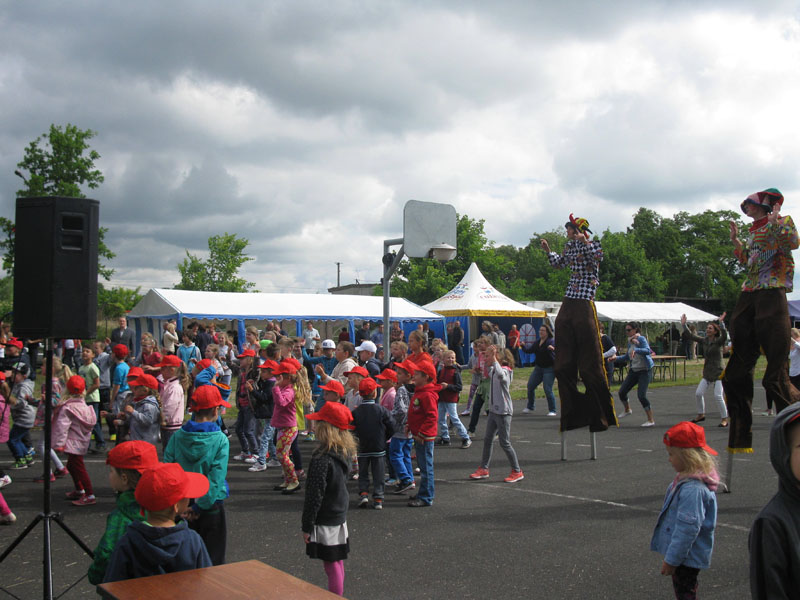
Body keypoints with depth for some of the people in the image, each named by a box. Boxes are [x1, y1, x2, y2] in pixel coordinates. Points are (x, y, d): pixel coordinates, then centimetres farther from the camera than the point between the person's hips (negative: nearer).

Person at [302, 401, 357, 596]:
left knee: (332, 566, 0)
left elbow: (314, 496, -21)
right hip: (340, 516, 8)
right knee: (337, 562, 19)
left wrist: (307, 526, -13)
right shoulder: (345, 452, 2)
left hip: (325, 521, -8)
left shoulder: (322, 459, -24)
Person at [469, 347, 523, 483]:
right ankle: (484, 469, 23)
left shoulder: (505, 370, -18)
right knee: (487, 439, 13)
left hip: (503, 412, -9)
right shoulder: (493, 370, 9)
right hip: (493, 410, 9)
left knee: (505, 443, -3)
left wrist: (494, 358, -42)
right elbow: (488, 373, 34)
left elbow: (500, 374, -44)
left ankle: (517, 472, 8)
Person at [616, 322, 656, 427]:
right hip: (634, 370, 8)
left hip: (645, 370, -8)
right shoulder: (630, 341, 8)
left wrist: (636, 350, -47)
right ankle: (627, 410, 38)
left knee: (641, 395, -18)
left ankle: (651, 420, -6)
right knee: (622, 392, 8)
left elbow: (647, 351, -33)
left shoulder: (641, 339, -15)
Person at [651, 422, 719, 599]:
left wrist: (671, 559, -21)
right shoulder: (685, 480, 3)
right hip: (684, 554, 10)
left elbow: (687, 528, -29)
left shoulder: (692, 489, -30)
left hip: (687, 557, -10)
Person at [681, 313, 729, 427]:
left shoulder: (719, 341, -10)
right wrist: (684, 325, 4)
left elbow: (724, 335, -31)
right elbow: (691, 336, 10)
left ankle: (724, 419, -1)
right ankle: (701, 414, 22)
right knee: (698, 393, 2)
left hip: (718, 373, -6)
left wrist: (721, 323, -40)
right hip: (707, 374, 6)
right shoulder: (704, 341, 6)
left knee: (718, 395, -14)